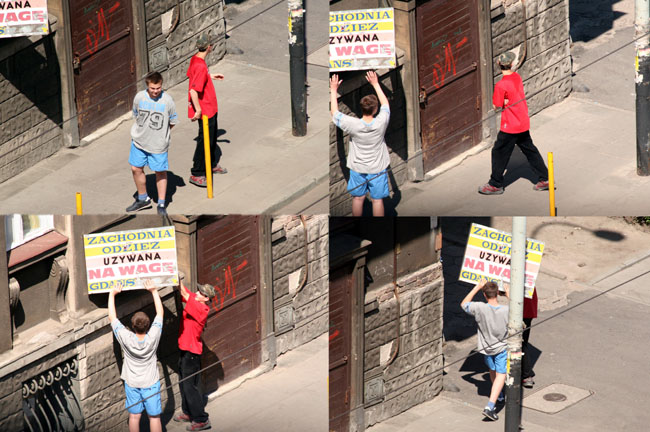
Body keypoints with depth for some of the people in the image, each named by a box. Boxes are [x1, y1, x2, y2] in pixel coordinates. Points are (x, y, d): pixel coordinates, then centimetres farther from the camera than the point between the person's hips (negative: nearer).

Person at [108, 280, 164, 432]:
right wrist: (154, 291, -5)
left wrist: (112, 294, -7)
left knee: (134, 416, 11)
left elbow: (112, 317, -15)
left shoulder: (126, 338, -25)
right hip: (151, 383, 0)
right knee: (154, 416, 9)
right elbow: (160, 312, -11)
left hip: (132, 384, 0)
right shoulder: (153, 337, -23)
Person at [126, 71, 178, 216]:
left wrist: (160, 133, 2)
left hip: (158, 144, -3)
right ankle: (143, 199, 31)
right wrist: (141, 131, 6)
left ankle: (161, 205, 20)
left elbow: (172, 121, 0)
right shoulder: (139, 97, -8)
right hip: (139, 141, 3)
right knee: (136, 169, 9)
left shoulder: (167, 100, -14)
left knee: (160, 172, 7)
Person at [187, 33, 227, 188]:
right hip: (205, 110, -10)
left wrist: (211, 76, 26)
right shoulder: (201, 66, -30)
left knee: (212, 137, 25)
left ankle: (212, 165, 43)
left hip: (210, 108, 10)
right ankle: (196, 174, 10)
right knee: (204, 141, 1)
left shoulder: (195, 59, 0)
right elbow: (193, 91, -32)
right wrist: (198, 110, -26)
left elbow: (191, 75, 19)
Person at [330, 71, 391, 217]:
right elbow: (385, 104, -2)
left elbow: (335, 112, -8)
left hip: (357, 168, 0)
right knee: (377, 199, 10)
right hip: (377, 169, 0)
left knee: (358, 198, 15)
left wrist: (333, 90, 0)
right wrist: (375, 84, 6)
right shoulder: (381, 123, -22)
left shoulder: (353, 125, -24)